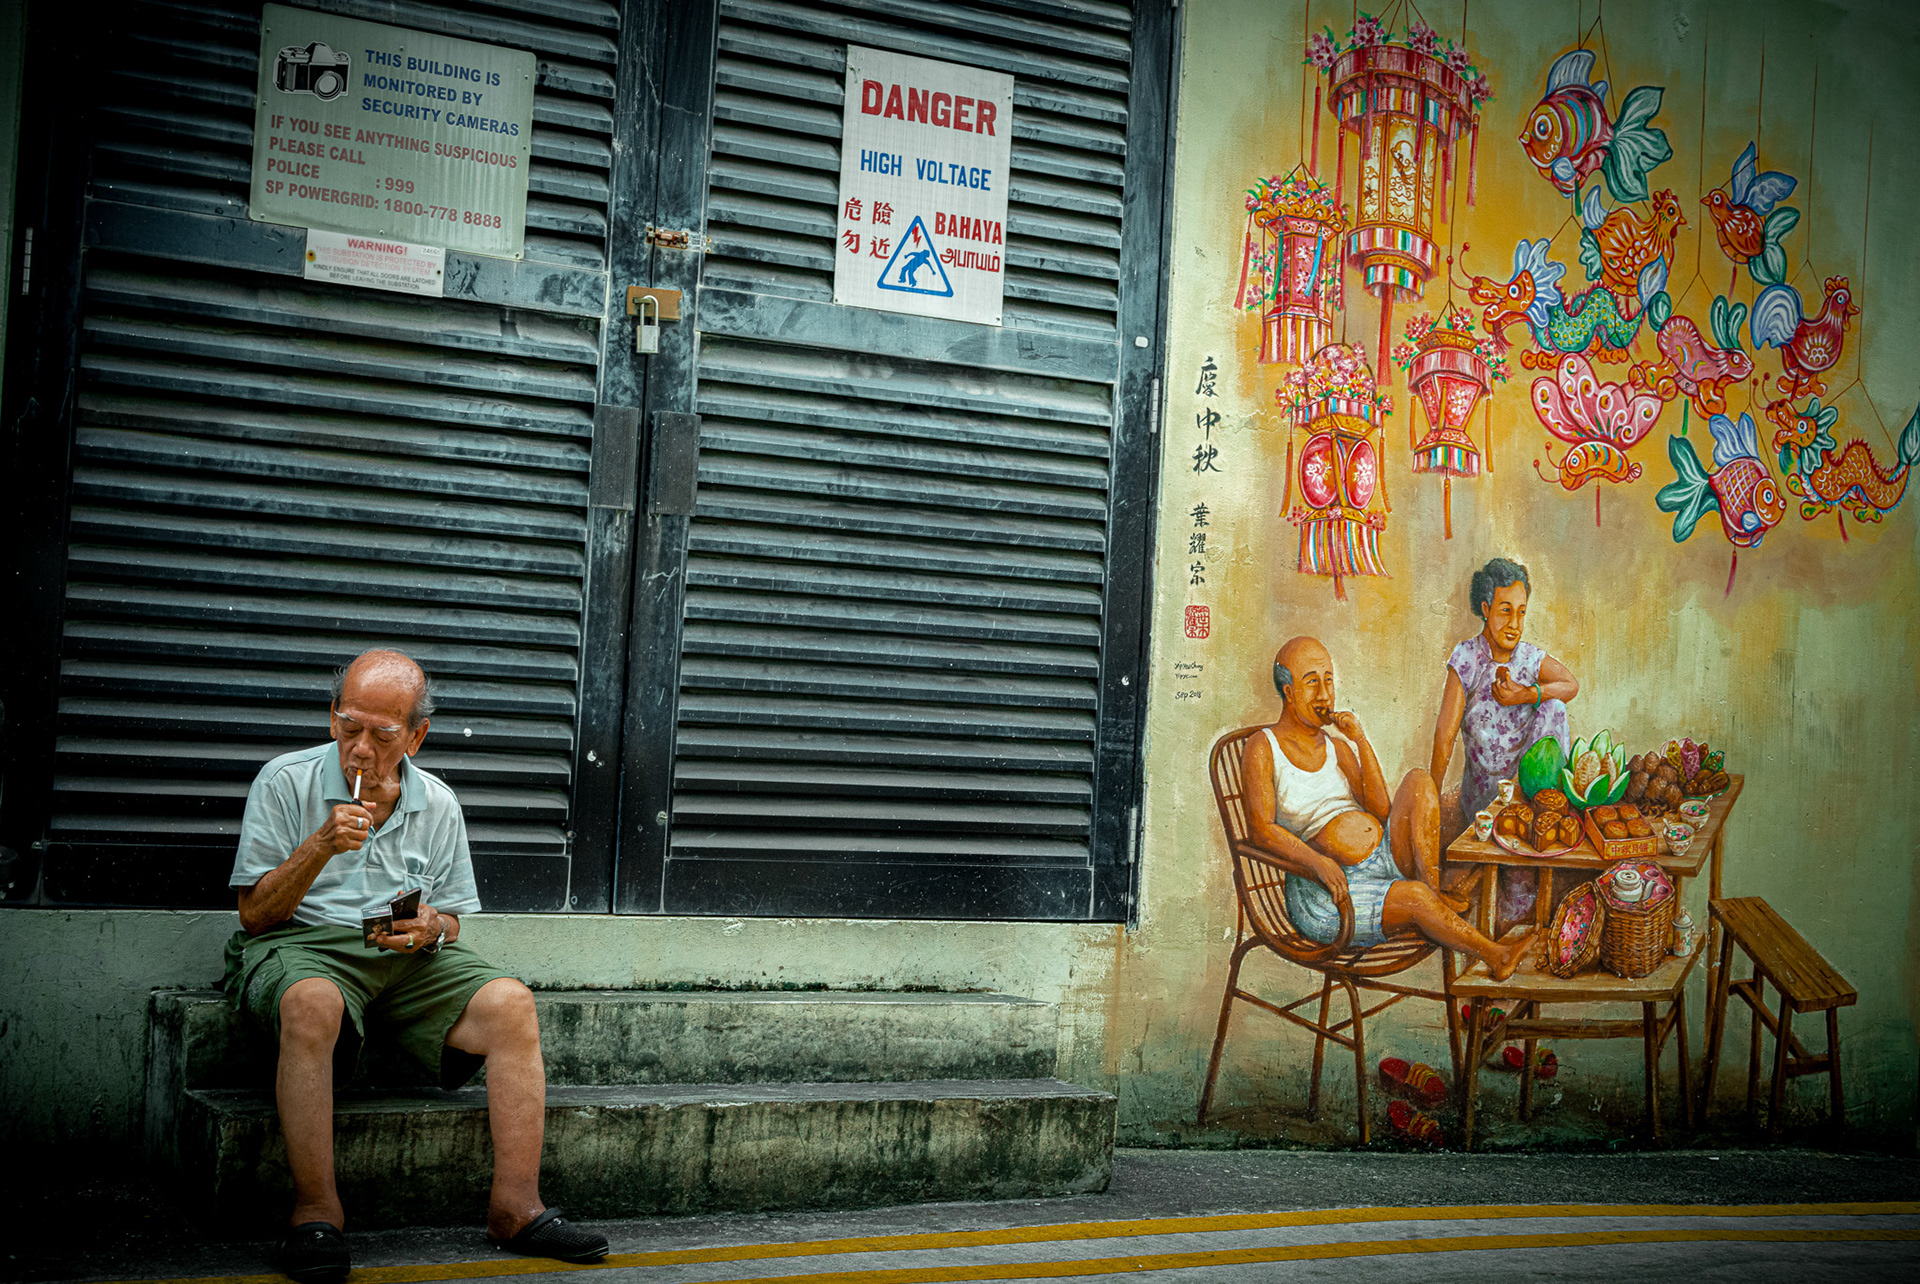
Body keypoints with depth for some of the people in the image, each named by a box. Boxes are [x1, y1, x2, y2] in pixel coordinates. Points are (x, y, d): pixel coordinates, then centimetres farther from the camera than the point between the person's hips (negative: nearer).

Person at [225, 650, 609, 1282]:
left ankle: (515, 1206, -19)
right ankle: (316, 1210, -29)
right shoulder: (285, 781, 1)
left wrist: (432, 928, -9)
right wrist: (322, 845, -18)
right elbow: (254, 914, -3)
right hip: (301, 944, -4)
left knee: (511, 1004, -22)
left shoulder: (438, 805, 12)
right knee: (313, 1005, -40)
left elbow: (451, 919, 17)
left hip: (412, 956, 4)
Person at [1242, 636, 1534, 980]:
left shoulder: (1337, 748, 15)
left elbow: (1382, 811, 4)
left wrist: (1361, 741, -3)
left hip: (1387, 857, 6)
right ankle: (1495, 956, -15)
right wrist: (1319, 863, -32)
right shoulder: (1263, 749, -3)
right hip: (1335, 886, -6)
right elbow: (1262, 827, -16)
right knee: (1414, 899, -31)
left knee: (1419, 781, -13)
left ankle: (1434, 890, -19)